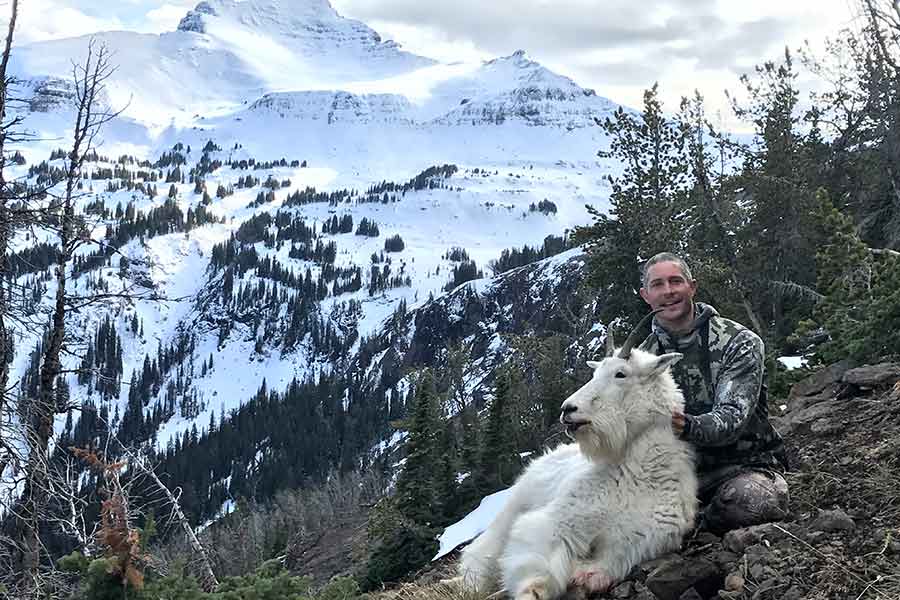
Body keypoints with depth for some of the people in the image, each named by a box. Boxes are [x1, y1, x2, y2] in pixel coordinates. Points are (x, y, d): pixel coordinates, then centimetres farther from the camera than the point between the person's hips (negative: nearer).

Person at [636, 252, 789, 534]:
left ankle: (703, 528, -3)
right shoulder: (644, 356, 7)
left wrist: (687, 426, -45)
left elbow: (733, 417, -22)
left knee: (751, 499, -38)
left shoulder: (739, 342, -9)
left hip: (746, 464, -2)